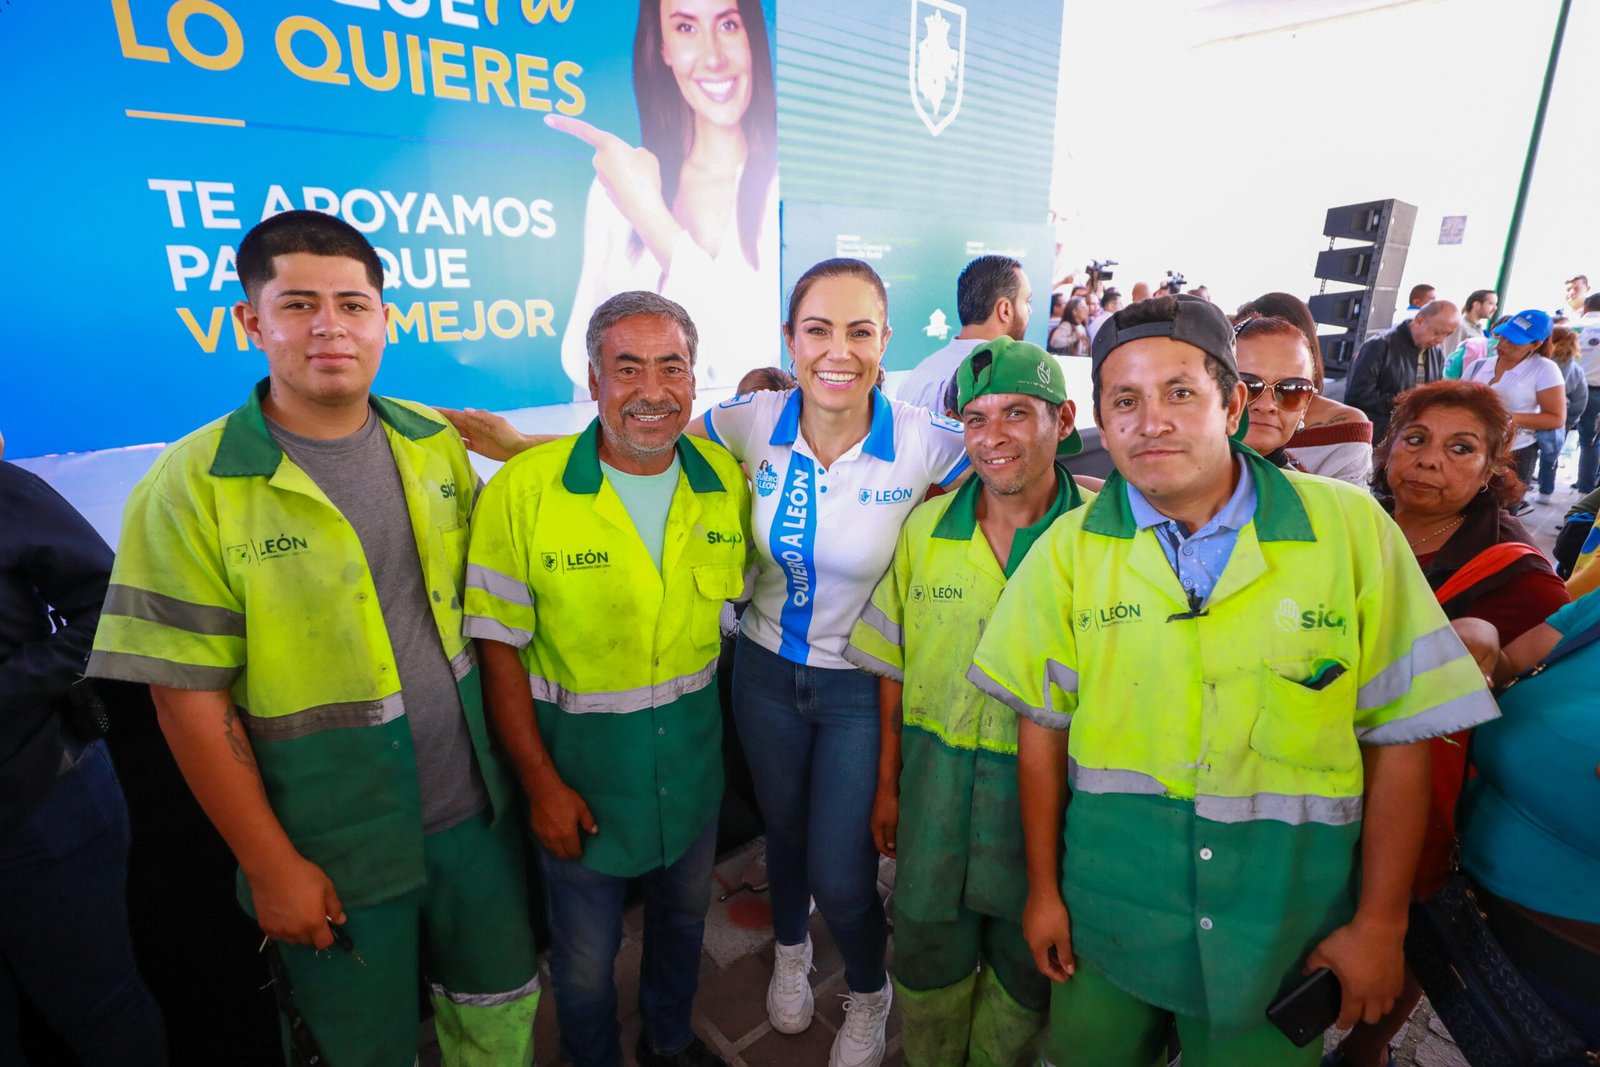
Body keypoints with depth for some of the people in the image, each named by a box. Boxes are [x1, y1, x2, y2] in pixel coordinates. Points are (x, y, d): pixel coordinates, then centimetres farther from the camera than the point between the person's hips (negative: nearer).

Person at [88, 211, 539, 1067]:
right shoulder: (191, 487, -14)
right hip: (333, 853, -3)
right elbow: (189, 700, -12)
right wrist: (271, 866, -8)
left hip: (475, 810, 4)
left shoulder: (437, 445, -1)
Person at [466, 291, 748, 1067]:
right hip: (579, 756, -3)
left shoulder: (727, 479, -9)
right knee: (585, 952, 18)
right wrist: (541, 782, -12)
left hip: (694, 751, 4)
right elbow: (500, 649, -13)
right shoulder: (522, 491, -19)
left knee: (684, 913, 27)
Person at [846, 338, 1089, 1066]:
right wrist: (888, 785, 6)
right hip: (936, 777, 2)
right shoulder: (924, 530, -4)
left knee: (1030, 964, 19)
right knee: (927, 951, 18)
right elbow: (893, 671, 3)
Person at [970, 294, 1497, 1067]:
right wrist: (1043, 889, 0)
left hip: (1287, 926, 0)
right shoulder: (1069, 548, -8)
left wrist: (1381, 922, -2)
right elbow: (1042, 726, -3)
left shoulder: (1351, 528, -10)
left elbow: (1398, 738, -5)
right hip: (1108, 908, 1)